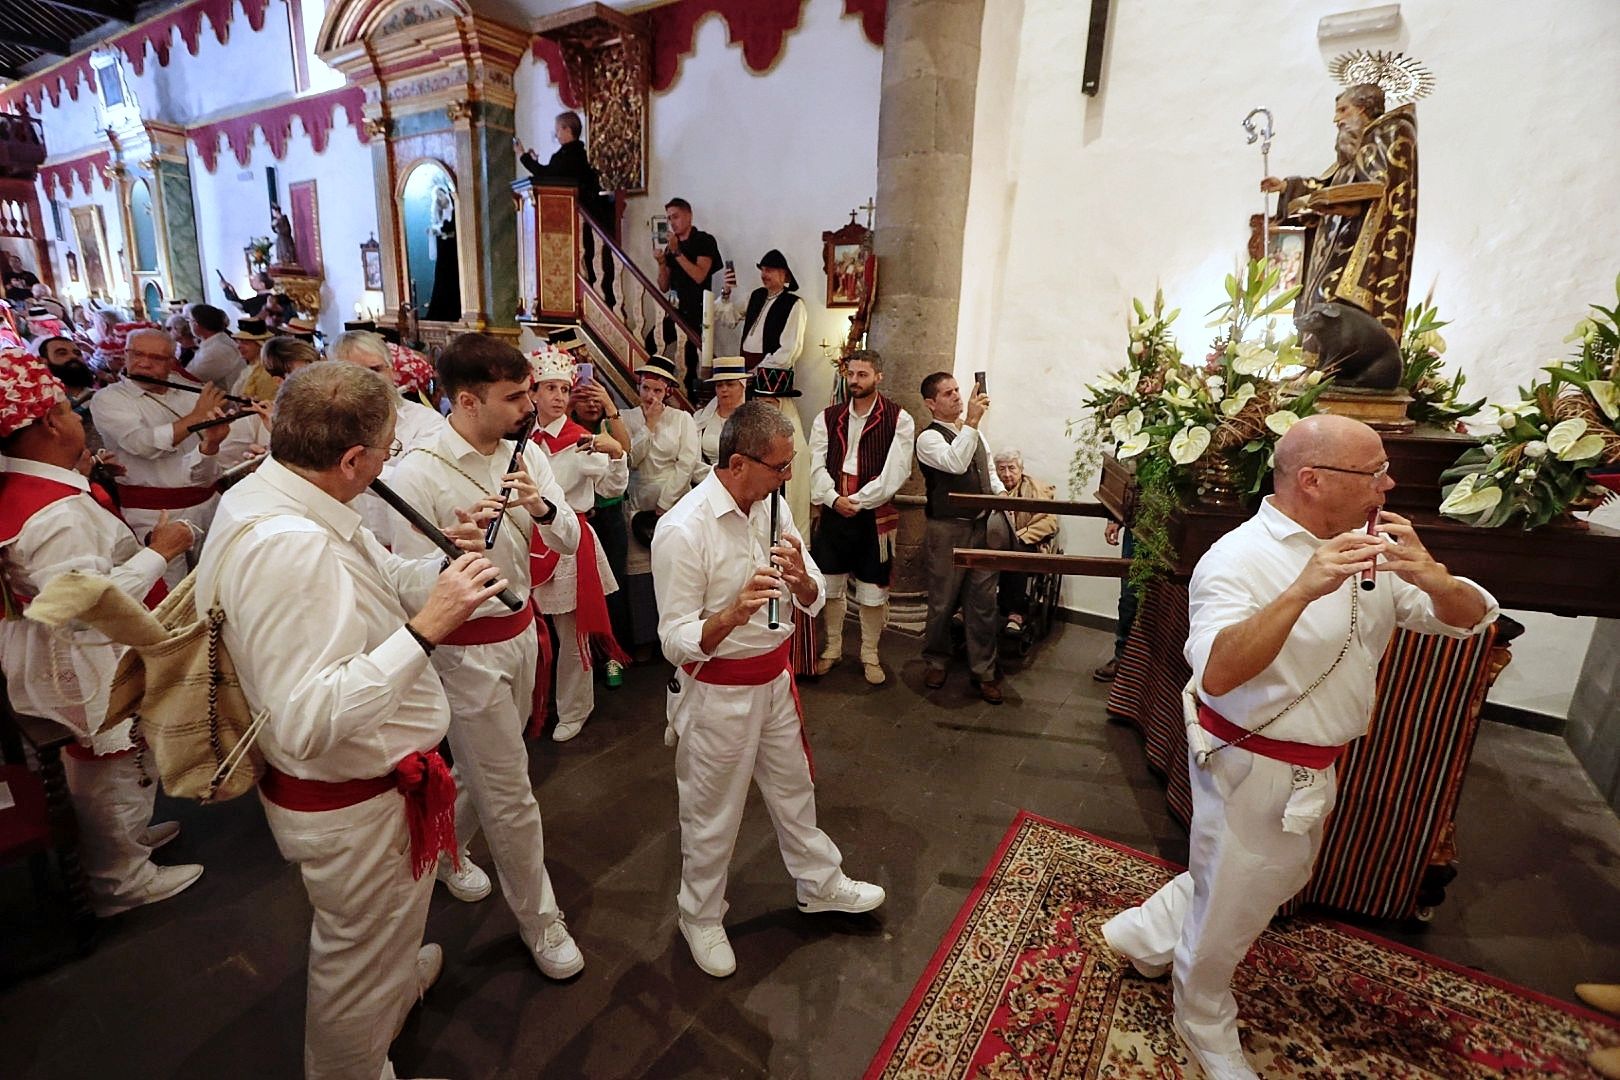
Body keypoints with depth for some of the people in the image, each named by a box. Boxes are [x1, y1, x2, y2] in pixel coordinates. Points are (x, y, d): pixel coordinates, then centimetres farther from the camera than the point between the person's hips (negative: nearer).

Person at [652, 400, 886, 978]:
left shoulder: (773, 505, -3)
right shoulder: (682, 530, -24)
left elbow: (814, 600, 1)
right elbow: (675, 642, -21)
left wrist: (801, 579, -23)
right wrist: (733, 613, -39)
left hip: (774, 676, 6)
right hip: (717, 691, -6)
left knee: (793, 787, 25)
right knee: (712, 813, 14)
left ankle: (820, 882, 49)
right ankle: (700, 916, 41)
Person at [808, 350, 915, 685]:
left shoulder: (899, 420, -5)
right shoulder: (827, 417, 5)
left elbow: (895, 472, -12)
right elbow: (817, 466, -1)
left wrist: (857, 501, -15)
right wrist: (833, 498, -17)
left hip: (875, 514, -3)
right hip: (833, 511, 3)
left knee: (873, 591, 6)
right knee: (831, 585, 13)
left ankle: (870, 655, 24)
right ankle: (833, 647, 31)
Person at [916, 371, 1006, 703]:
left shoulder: (974, 432, 15)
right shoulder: (928, 438, -8)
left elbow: (990, 472, 24)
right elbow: (956, 463, -28)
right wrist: (972, 421, -29)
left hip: (984, 526, 6)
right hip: (949, 529, -6)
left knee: (983, 601, 10)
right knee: (943, 600, 7)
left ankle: (984, 670, 21)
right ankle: (935, 661, 28)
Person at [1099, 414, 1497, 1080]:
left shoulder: (1373, 549, -1)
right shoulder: (1239, 559, -25)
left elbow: (1473, 620, 0)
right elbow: (1215, 674, -36)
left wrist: (1431, 576, -21)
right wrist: (1302, 590, -44)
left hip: (1314, 768, 9)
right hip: (1251, 768, -8)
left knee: (1280, 880, 28)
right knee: (1228, 907, 11)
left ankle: (1143, 932, 48)